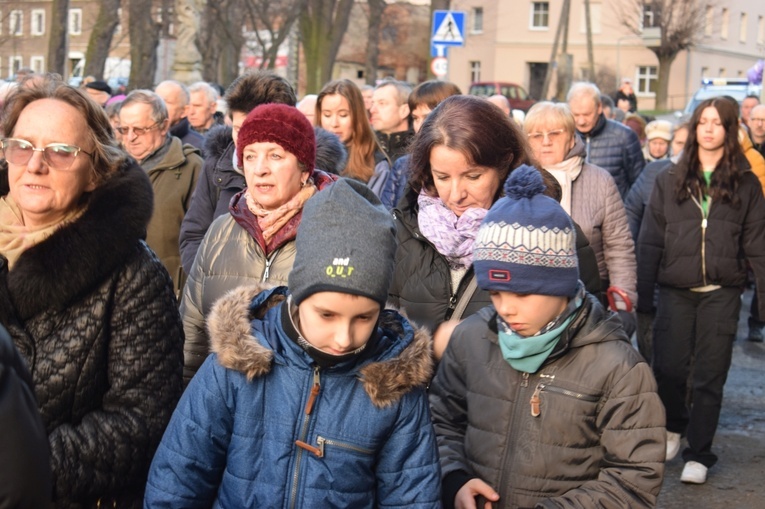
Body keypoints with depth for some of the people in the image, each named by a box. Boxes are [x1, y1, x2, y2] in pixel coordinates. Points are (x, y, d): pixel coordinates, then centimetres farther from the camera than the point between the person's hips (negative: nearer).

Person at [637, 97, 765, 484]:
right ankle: (673, 428, 30)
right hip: (675, 291, 1)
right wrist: (642, 292, -2)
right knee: (669, 369, 2)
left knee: (709, 376, 1)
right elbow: (650, 240, 4)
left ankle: (698, 453, 13)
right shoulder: (670, 180, 5)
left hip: (721, 294, -1)